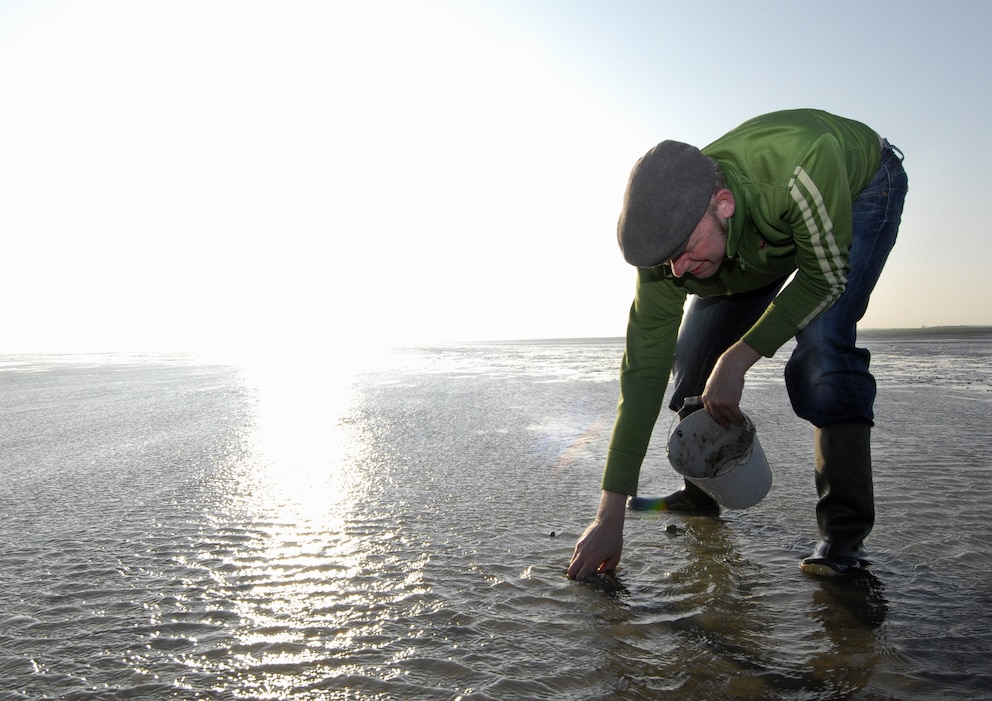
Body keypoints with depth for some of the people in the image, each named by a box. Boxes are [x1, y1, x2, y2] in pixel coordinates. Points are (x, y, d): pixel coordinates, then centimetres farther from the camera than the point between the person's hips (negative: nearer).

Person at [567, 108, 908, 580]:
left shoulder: (797, 165, -46)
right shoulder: (668, 239, -31)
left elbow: (827, 277, -29)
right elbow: (644, 372, -29)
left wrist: (738, 359, -33)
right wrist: (610, 514, -28)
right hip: (758, 246, 4)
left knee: (820, 342, -28)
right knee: (694, 355, -5)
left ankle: (845, 531, -18)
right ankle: (700, 495, 15)